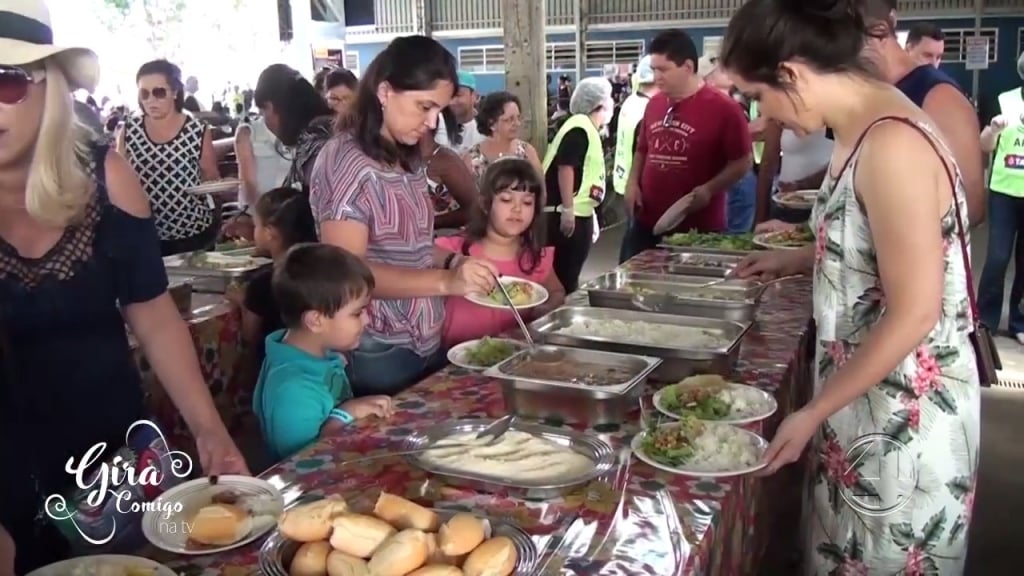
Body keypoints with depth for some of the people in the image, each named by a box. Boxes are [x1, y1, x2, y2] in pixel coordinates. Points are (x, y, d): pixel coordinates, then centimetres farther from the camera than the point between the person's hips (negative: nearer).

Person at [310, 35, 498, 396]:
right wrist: (446, 281, -30)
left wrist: (454, 262, -2)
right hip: (376, 355, -8)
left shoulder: (408, 158, 8)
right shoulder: (345, 161, -16)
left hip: (427, 343, 8)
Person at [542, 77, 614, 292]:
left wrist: (591, 215, 24)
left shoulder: (589, 130, 19)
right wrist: (567, 210, -23)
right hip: (567, 215, -10)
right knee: (562, 277, -4)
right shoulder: (579, 127, -11)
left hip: (579, 214, 10)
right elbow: (565, 168, -21)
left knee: (569, 275, 14)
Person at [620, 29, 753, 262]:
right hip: (645, 224, 6)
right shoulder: (654, 104, 10)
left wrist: (708, 190, -21)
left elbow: (742, 162, -8)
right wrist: (632, 182, 4)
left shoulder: (722, 108, -9)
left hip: (698, 229, -5)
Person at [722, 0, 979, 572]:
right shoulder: (865, 129, 4)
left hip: (901, 412, -8)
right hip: (864, 393, 8)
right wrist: (793, 260, 13)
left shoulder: (891, 144, -24)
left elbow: (913, 314, -24)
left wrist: (812, 413, -19)